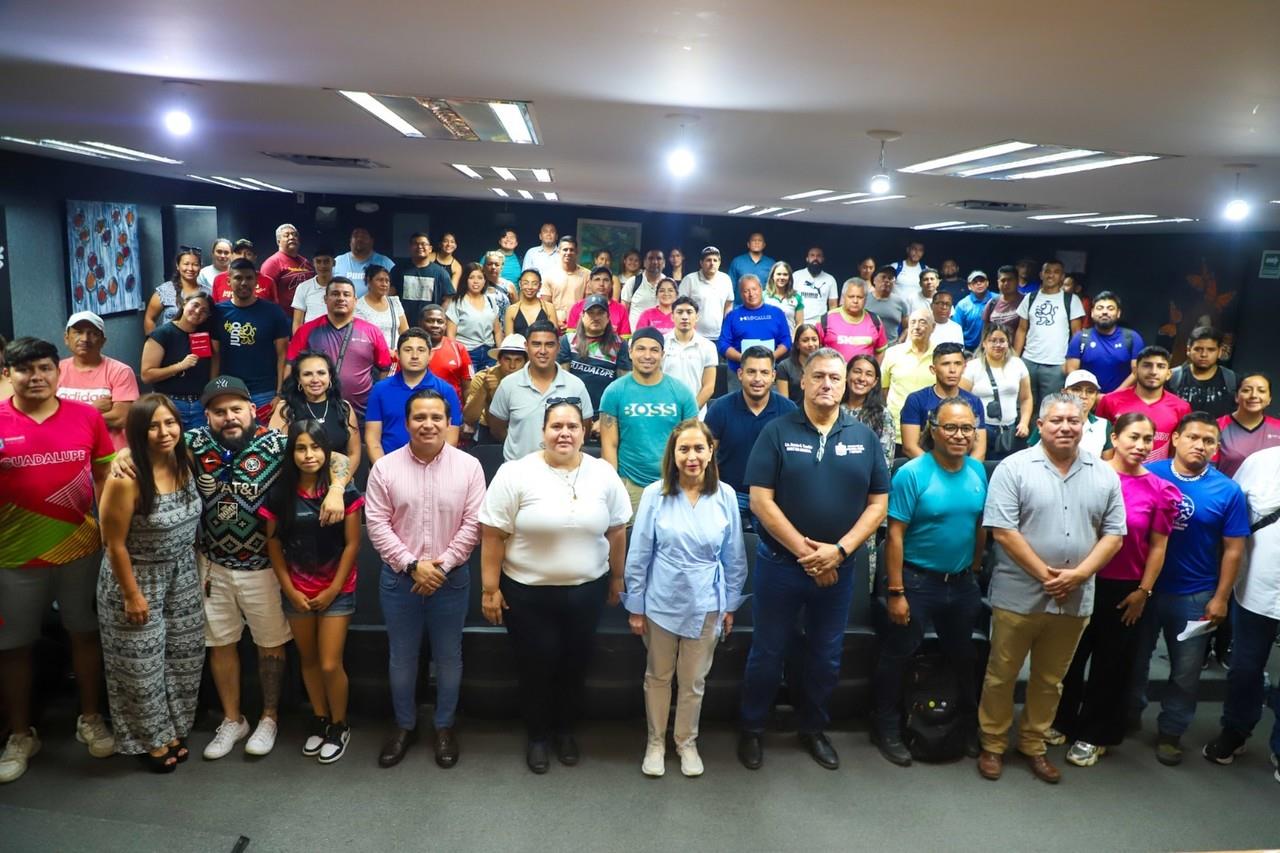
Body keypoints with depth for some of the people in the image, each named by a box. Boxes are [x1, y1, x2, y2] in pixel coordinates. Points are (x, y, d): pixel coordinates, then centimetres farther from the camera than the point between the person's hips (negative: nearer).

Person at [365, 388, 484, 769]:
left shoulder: (469, 467, -6)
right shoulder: (385, 468, -5)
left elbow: (473, 523, -8)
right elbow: (377, 524, -7)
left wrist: (442, 565, -13)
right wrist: (412, 564, -14)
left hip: (451, 578, 0)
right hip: (399, 578, 1)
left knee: (448, 657, 13)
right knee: (402, 658, 14)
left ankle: (444, 726, 32)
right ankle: (404, 725, 34)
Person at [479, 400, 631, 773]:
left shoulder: (603, 474, -3)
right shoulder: (515, 474, -13)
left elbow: (616, 532, 6)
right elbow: (492, 535, -10)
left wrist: (617, 578, 11)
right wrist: (490, 588, -10)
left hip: (587, 591, 3)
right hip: (527, 592, -3)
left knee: (575, 665, 16)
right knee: (536, 667, 10)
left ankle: (565, 730, 39)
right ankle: (537, 736, 34)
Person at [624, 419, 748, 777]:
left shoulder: (726, 496, -8)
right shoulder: (655, 494, -12)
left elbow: (734, 557, 1)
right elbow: (638, 555, -6)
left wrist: (730, 605, 5)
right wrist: (635, 607, -3)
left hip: (705, 605, 1)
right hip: (661, 602, 0)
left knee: (694, 680, 15)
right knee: (658, 677, 16)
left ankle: (687, 742, 37)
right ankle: (655, 742, 36)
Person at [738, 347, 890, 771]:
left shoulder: (864, 437, 2)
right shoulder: (777, 432, -7)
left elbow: (878, 503, 1)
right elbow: (760, 499, -12)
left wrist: (839, 550, -12)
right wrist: (804, 551, -16)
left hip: (839, 568, 3)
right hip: (780, 563, -3)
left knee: (826, 657, 17)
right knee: (767, 654, 10)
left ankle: (812, 728, 38)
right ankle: (752, 729, 31)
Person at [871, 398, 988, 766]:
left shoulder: (978, 471, -1)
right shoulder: (912, 474, -18)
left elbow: (980, 526, 10)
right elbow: (895, 534, -18)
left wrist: (975, 571, 12)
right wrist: (896, 592, -19)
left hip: (963, 583, 6)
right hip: (917, 581, -5)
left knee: (963, 659, 21)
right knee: (897, 657, 8)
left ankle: (969, 726, 41)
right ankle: (888, 729, 25)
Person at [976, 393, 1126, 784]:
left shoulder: (1104, 474, 6)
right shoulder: (1014, 468, -8)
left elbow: (1114, 534, 5)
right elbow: (1002, 531, -13)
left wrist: (1078, 574, -9)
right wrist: (1045, 575, -13)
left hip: (1075, 600, 4)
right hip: (1019, 596, -3)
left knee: (1050, 680, 16)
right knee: (1001, 675, 8)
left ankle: (1033, 745, 33)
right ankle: (992, 745, 24)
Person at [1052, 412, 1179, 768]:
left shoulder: (1159, 490, -5)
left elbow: (1158, 546, -1)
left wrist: (1143, 591, -2)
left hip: (1126, 589, 1)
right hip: (1082, 582, 0)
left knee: (1111, 663, 13)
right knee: (1071, 655, 13)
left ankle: (1094, 735, 29)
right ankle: (1061, 720, 33)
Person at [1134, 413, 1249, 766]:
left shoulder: (1227, 491, -8)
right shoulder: (1148, 473, -9)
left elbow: (1233, 549, -3)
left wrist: (1221, 598, -6)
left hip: (1195, 596, 0)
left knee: (1186, 672, 13)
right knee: (1133, 660, 16)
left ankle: (1170, 732, 32)